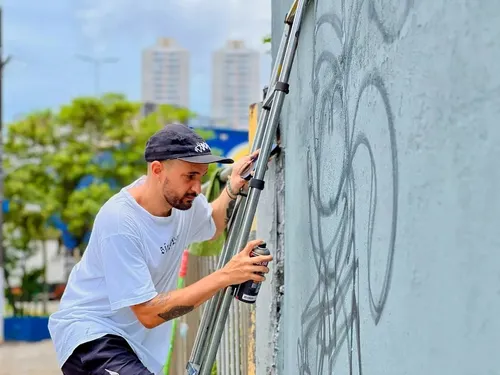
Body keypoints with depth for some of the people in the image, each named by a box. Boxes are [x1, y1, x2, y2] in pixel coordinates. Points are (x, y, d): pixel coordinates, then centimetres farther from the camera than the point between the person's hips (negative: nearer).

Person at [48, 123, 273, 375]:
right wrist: (225, 276, -29)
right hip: (88, 332, -9)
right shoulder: (119, 221, -26)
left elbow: (212, 226, 22)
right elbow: (148, 313, -26)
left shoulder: (183, 200, -4)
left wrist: (232, 189, 1)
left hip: (137, 341, 9)